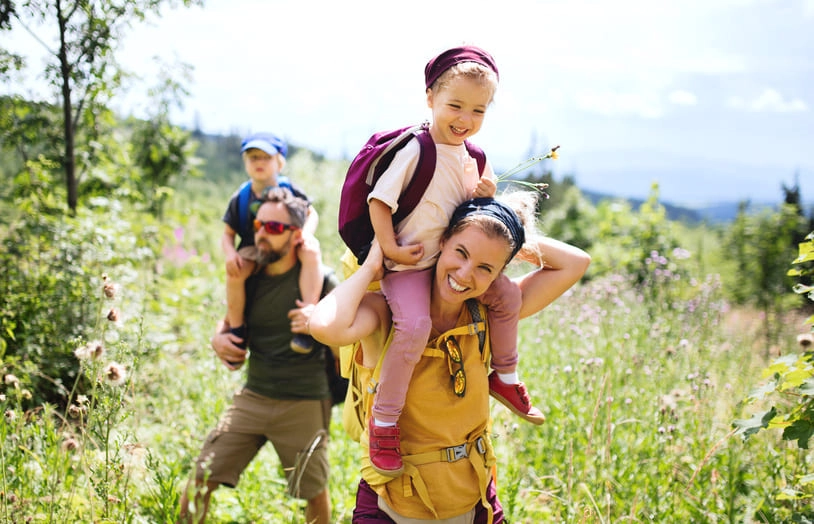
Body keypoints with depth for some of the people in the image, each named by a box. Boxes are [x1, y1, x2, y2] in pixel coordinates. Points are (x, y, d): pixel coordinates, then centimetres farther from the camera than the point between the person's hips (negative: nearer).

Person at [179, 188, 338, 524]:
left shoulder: (319, 280, -9)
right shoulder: (250, 278, 5)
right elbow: (231, 321, 21)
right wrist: (219, 338, -2)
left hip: (303, 404, -4)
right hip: (252, 398, 4)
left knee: (315, 493, 10)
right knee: (200, 481, -3)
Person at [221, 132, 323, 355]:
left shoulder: (290, 190, -1)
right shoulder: (240, 198, 0)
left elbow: (312, 214, 8)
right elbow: (228, 234, 5)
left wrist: (306, 233, -16)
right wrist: (230, 254, -18)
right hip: (254, 250, 0)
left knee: (312, 252, -35)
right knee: (234, 272, -33)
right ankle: (237, 330, -11)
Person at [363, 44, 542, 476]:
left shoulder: (471, 157, 7)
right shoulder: (414, 151, -16)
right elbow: (379, 200, -16)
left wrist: (486, 195, -3)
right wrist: (390, 249, -21)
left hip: (453, 257, 8)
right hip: (407, 264, -8)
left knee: (507, 295, 5)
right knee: (414, 325, -29)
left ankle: (504, 377, 26)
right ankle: (384, 420, -14)